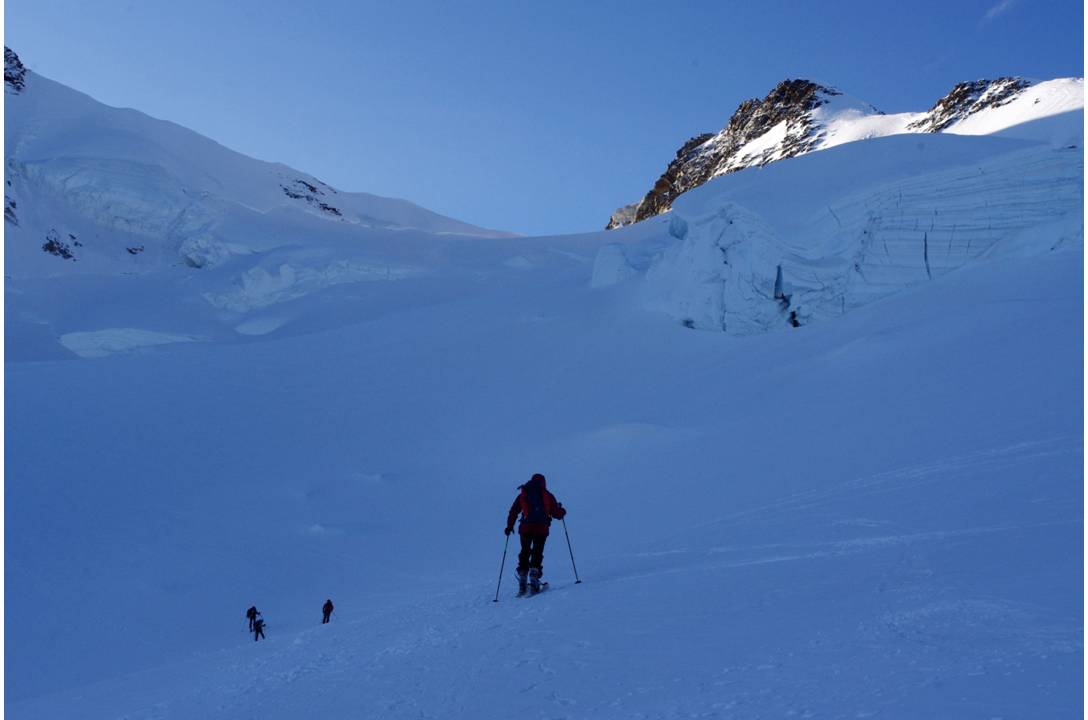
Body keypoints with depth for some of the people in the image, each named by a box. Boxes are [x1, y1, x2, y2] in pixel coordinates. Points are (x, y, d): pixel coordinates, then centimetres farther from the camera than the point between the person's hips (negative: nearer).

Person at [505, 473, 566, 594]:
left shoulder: (522, 494, 16)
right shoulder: (548, 495, 12)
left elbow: (513, 511, 11)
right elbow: (557, 514, 9)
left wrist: (509, 526, 18)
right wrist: (562, 510, 31)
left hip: (526, 528, 2)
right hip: (541, 528, -1)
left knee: (524, 553, 14)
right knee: (537, 554, 3)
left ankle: (522, 583, 9)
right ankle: (534, 580, -11)